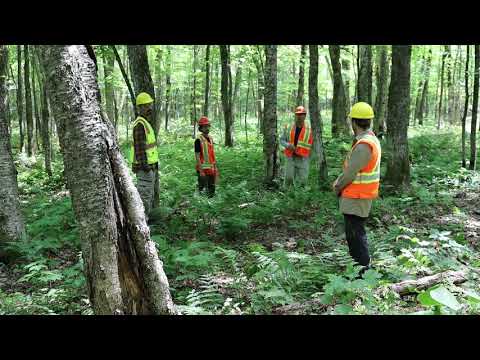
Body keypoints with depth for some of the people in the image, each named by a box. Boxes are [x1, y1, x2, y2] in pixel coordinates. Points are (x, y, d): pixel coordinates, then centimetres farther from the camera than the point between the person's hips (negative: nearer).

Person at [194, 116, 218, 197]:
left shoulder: (210, 138, 10)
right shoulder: (198, 140, -13)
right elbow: (197, 156, -15)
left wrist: (215, 167, 14)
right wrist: (200, 171, -20)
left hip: (211, 169, 7)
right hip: (203, 169, -7)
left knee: (212, 189, 13)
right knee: (202, 189, -2)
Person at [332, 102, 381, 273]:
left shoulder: (363, 146, -24)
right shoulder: (371, 140, 9)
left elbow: (350, 173, -21)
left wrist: (337, 187, -5)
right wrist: (339, 182, 6)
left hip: (356, 198, -10)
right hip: (361, 196, 10)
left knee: (355, 234, -3)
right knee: (353, 232, 21)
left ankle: (363, 269, 3)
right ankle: (357, 263, 33)